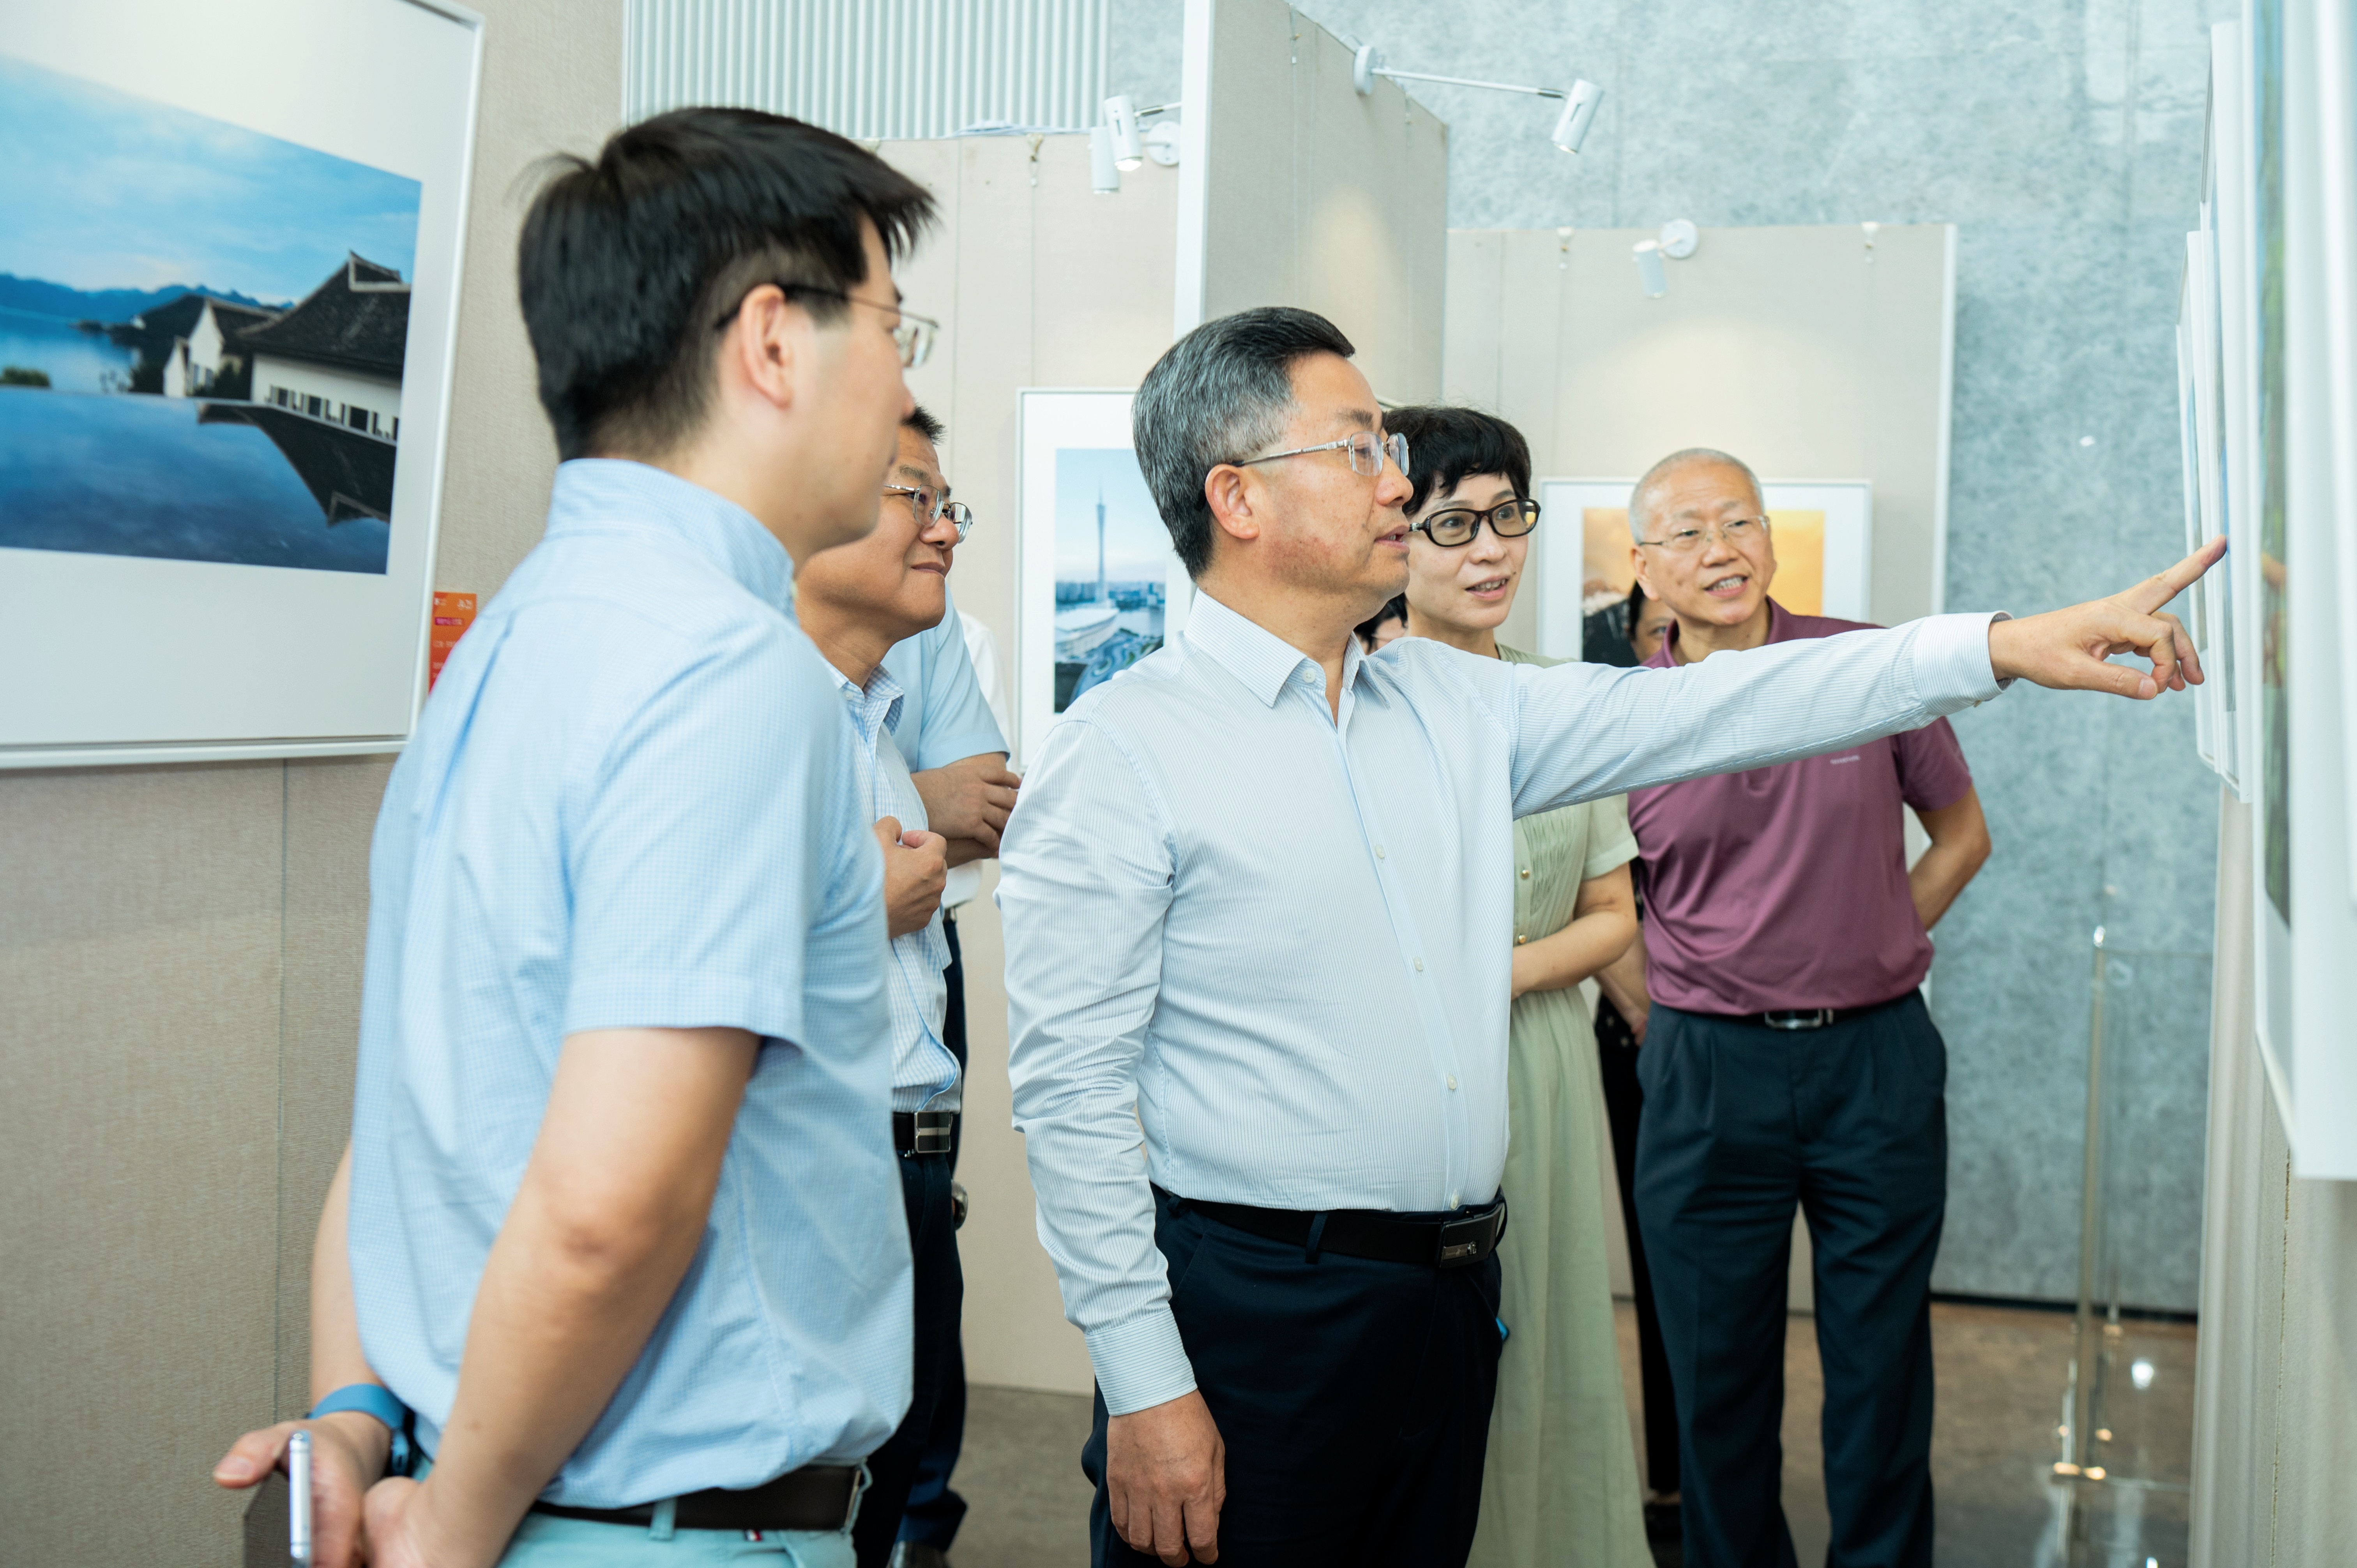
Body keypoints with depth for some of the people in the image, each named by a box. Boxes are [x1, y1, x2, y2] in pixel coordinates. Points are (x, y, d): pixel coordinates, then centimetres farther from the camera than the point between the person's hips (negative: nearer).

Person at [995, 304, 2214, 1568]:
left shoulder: (1457, 706, 9)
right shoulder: (1119, 754, -10)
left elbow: (1702, 712, 6)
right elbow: (1074, 1090, -13)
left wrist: (2002, 646, 0)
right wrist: (1145, 1385, -16)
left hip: (1447, 1301, 6)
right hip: (1248, 1316, -6)